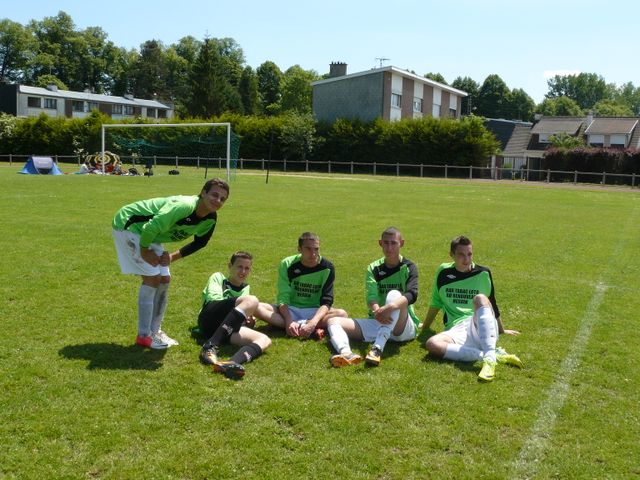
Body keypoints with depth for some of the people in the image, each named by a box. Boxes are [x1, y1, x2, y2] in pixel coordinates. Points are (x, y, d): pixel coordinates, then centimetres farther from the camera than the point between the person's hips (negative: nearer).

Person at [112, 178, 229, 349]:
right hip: (128, 226, -9)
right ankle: (144, 335, -4)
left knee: (164, 279, 5)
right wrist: (144, 250, -18)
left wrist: (174, 256, -3)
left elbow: (199, 243, 8)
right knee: (152, 277, -13)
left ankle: (155, 330, 17)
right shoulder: (184, 206, -35)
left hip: (149, 235, 9)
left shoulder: (210, 219, -8)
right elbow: (151, 228, -35)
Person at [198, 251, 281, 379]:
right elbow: (213, 298, 0)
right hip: (209, 318, -4)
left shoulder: (245, 288, 35)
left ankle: (230, 364, -58)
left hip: (229, 327, 4)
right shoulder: (218, 277, 20)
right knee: (252, 300, -28)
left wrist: (248, 317, -6)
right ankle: (210, 347, -40)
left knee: (265, 340, -25)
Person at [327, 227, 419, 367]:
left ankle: (378, 349, -46)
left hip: (404, 328, -4)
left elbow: (412, 294, -21)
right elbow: (371, 297, -10)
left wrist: (391, 306, -41)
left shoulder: (408, 267, -1)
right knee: (333, 321, -12)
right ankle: (346, 353, -46)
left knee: (394, 294, -32)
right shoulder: (373, 268, 6)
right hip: (377, 323, 4)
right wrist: (376, 311, -34)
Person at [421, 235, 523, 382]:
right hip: (456, 331, 1)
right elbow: (436, 303, 24)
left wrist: (502, 330, 30)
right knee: (432, 344, -34)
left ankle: (490, 358, -48)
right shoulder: (443, 272, 12)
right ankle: (496, 354, -37)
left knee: (480, 298, -33)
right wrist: (424, 327, 32)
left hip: (482, 328, -1)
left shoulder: (483, 273, 9)